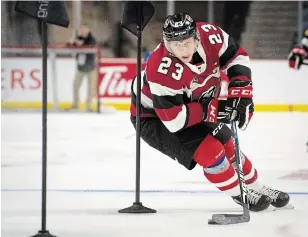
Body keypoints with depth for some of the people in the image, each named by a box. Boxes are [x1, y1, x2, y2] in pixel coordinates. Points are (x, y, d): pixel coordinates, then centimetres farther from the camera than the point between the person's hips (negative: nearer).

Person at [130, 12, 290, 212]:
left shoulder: (208, 35, -23)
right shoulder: (162, 72, -40)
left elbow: (236, 57, -6)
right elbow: (174, 120, -36)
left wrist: (241, 92, -18)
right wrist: (213, 110, -31)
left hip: (192, 107, 7)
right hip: (153, 118, -7)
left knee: (227, 144, 12)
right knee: (209, 150, -19)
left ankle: (256, 188, 36)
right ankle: (240, 195, 4)